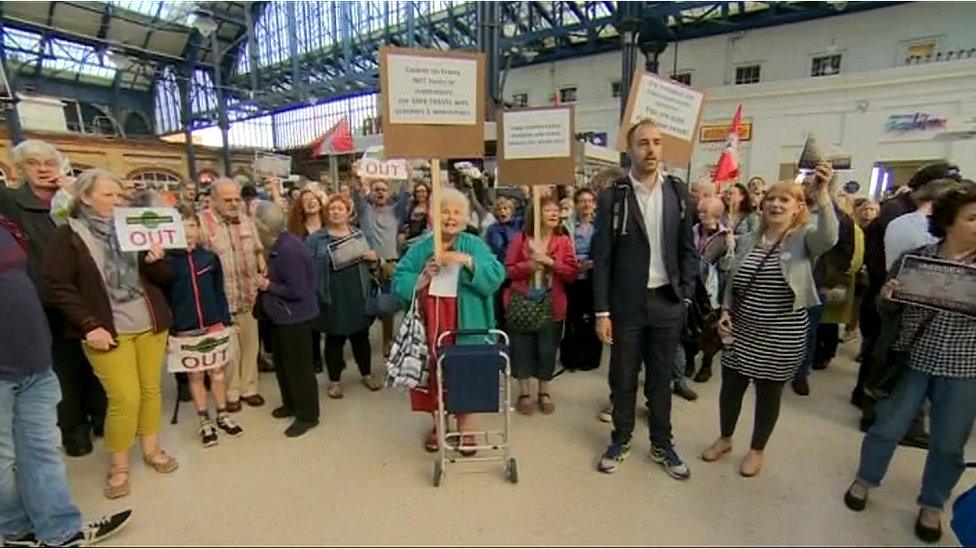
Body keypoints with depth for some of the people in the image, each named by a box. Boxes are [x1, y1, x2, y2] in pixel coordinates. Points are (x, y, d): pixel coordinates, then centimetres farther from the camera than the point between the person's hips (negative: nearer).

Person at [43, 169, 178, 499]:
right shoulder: (68, 236, -2)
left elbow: (163, 278, 9)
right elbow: (59, 286, -8)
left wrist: (155, 262, -13)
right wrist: (89, 325, -16)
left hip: (150, 323, 4)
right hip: (108, 330, -4)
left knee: (151, 389, 11)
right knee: (125, 398, -4)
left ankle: (151, 448, 28)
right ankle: (118, 464, 16)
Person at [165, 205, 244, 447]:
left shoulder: (210, 257, 0)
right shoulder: (168, 261, -6)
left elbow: (219, 292, 4)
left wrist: (226, 320, 1)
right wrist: (167, 329, -5)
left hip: (213, 325, 1)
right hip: (185, 329, -1)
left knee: (217, 371, 11)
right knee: (195, 375, 11)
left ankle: (222, 416, 26)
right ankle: (205, 422, 23)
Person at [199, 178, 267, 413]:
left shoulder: (247, 221, 8)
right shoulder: (202, 223, -9)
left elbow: (258, 251, 13)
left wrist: (263, 272, -2)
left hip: (249, 295, 5)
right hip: (221, 298, -4)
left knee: (250, 344, 13)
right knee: (229, 347, 8)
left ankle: (249, 388, 29)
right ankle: (231, 393, 25)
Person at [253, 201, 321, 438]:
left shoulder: (289, 250, -26)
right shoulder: (281, 243, 3)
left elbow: (296, 291, -25)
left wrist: (268, 286, -15)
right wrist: (267, 281, 1)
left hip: (295, 317, -10)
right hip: (283, 316, 10)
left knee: (298, 366, 3)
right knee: (282, 362, 21)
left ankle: (307, 415, 19)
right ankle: (291, 403, 39)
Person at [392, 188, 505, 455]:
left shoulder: (474, 245, 0)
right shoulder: (421, 247, 5)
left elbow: (496, 275, -14)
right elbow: (399, 281, 0)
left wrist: (468, 261, -26)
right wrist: (423, 277, -17)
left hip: (464, 325, -2)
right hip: (431, 325, 2)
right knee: (434, 373, 10)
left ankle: (465, 426, 25)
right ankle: (438, 424, 31)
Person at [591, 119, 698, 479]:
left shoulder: (677, 192, 4)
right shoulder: (613, 197, -5)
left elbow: (687, 249, 8)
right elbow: (602, 258, -6)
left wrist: (685, 295, -1)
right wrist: (602, 311, -8)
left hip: (666, 302, 2)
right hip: (626, 303, -2)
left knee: (661, 378, 15)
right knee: (623, 377, 11)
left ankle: (662, 444, 32)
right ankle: (621, 439, 31)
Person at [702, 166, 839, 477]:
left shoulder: (805, 238, -6)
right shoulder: (748, 240, 6)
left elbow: (829, 239, -31)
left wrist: (823, 196, -40)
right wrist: (725, 312, 0)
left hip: (782, 336, -4)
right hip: (742, 331, 4)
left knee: (769, 393, 12)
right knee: (730, 386, 13)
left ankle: (757, 450, 33)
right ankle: (725, 439, 36)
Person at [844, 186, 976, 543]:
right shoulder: (915, 257, -4)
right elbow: (888, 312, 3)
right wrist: (886, 296, -20)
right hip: (911, 360, -1)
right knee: (887, 427, 10)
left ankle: (932, 506, 34)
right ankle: (864, 480, 32)